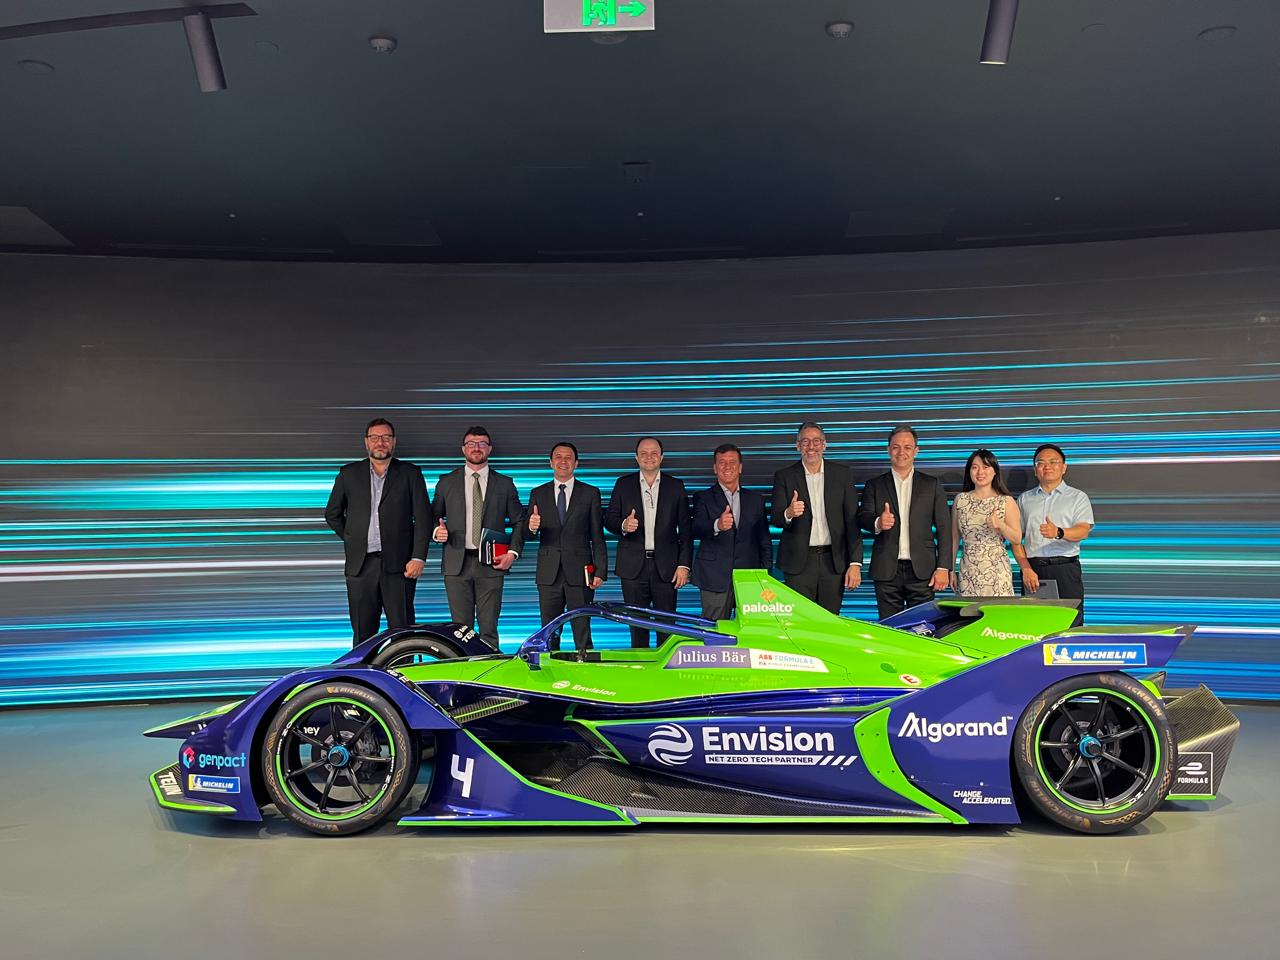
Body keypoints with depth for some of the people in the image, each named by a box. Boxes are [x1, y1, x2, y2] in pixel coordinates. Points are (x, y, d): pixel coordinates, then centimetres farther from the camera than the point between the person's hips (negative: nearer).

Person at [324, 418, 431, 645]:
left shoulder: (410, 473, 7)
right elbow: (332, 514, 19)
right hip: (360, 565, 2)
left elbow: (423, 518, 1)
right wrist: (354, 541, 11)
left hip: (398, 564, -2)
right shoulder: (349, 473, 12)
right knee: (362, 633, 5)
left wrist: (418, 558, -8)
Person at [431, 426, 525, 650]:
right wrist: (437, 531, -5)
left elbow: (518, 521, 13)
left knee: (489, 629, -1)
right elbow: (433, 516, 17)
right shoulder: (446, 483, 11)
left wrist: (513, 552, 0)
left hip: (491, 565, 0)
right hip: (457, 564, 1)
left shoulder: (505, 484, 10)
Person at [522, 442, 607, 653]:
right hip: (548, 575, 2)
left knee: (582, 633, 0)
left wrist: (600, 571, -4)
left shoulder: (590, 493, 5)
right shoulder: (538, 494, 10)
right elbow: (525, 533, 6)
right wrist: (531, 527, -19)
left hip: (580, 573, -2)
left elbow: (598, 536, 4)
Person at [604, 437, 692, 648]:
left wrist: (684, 565, -3)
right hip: (633, 565, 0)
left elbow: (685, 530, 4)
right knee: (637, 623, 6)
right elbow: (609, 520, 5)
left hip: (665, 566, 0)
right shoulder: (623, 484, 7)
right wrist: (623, 525, -18)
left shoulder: (676, 486, 6)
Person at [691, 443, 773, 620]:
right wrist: (717, 525, -34)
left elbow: (764, 540, 16)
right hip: (715, 578, -2)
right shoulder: (703, 498, 5)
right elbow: (696, 529, -13)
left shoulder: (756, 500, 15)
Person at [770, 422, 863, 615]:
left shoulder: (842, 474, 6)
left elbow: (852, 521, 4)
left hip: (833, 562, 1)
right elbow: (775, 519, -1)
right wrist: (788, 514, -25)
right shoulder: (784, 476, 4)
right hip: (799, 562, -1)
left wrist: (855, 563, -3)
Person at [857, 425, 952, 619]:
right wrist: (877, 523, -25)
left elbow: (943, 528, 6)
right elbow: (862, 517, -2)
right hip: (886, 570, 0)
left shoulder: (932, 484, 10)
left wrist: (943, 567, -2)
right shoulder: (874, 485, 11)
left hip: (922, 569, 0)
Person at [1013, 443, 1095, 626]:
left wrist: (1058, 532, -29)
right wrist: (1026, 569, -6)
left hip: (1065, 569, -2)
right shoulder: (1025, 499, 16)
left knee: (1070, 626, -7)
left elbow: (1083, 531, -7)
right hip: (1032, 569, 2)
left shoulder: (1078, 497, 10)